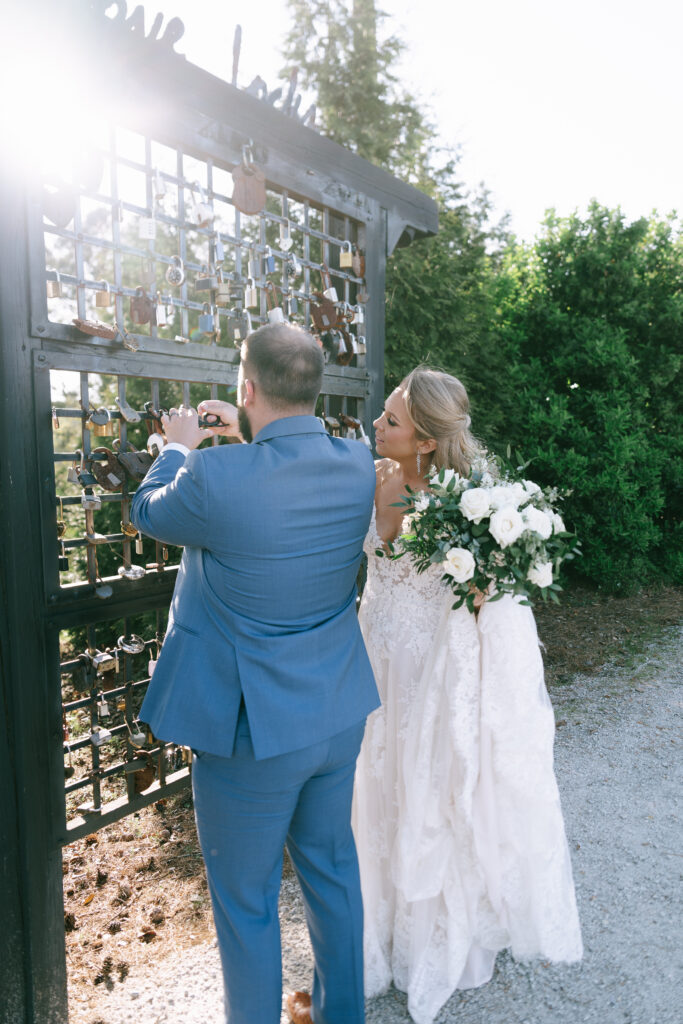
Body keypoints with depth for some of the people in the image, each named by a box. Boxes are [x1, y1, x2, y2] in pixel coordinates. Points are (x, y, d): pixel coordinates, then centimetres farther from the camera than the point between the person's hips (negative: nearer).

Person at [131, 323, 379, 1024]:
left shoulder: (217, 476, -26)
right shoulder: (357, 467, -8)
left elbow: (148, 512, -3)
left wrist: (180, 448, 14)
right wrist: (247, 434, 20)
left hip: (253, 730, -6)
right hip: (340, 712, 7)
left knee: (245, 903, 17)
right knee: (332, 867, 26)